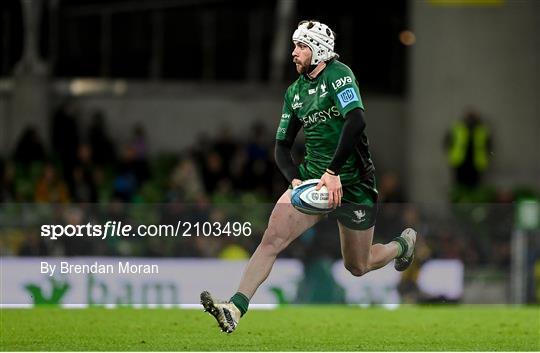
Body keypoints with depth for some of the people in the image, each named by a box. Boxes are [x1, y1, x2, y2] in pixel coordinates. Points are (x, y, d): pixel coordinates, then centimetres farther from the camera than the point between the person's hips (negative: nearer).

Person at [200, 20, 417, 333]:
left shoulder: (338, 74, -13)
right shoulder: (295, 92, 8)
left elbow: (356, 120, -27)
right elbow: (283, 144, 10)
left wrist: (333, 172, -30)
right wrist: (295, 180, -10)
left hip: (352, 182, -5)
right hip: (312, 176, 5)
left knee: (357, 267, 10)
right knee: (272, 238, -17)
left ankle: (403, 244, 41)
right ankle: (235, 309, -25)